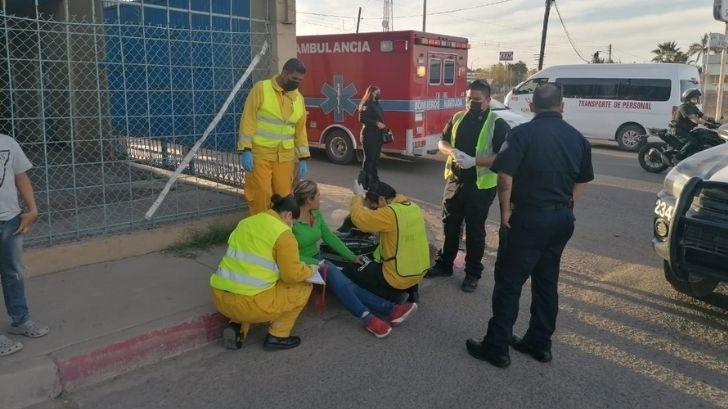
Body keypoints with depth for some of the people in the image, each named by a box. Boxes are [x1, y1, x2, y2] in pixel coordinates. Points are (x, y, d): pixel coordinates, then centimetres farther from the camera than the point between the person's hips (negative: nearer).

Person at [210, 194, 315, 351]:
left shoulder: (245, 222, 14)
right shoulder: (283, 233, -8)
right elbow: (293, 274, -11)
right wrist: (310, 270, 9)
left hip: (220, 298, 7)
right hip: (250, 304, -7)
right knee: (304, 286, 12)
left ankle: (236, 326, 15)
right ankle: (277, 336, 12)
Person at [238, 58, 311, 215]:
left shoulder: (299, 98, 9)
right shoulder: (261, 88, -6)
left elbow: (300, 130, 14)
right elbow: (248, 120, -9)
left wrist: (303, 158, 10)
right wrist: (245, 150, -15)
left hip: (285, 156, 4)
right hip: (260, 153, -4)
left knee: (284, 195, 5)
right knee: (261, 194, -5)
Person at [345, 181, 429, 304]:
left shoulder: (390, 213, -24)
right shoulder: (414, 207, 1)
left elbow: (359, 218, -24)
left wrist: (358, 196, -5)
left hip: (399, 278, -8)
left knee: (348, 272, 5)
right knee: (373, 263, 33)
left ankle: (393, 295, -1)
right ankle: (410, 289, 17)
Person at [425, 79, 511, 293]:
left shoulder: (497, 124, -10)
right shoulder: (458, 118, 7)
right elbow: (443, 142, 10)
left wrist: (474, 161, -27)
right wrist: (452, 152, -13)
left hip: (481, 185, -5)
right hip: (455, 180, 5)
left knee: (475, 230, 7)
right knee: (450, 225, 15)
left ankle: (473, 273, 20)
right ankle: (444, 264, 31)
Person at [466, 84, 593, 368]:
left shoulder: (524, 133, -11)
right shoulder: (577, 138, 9)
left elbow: (505, 175, -19)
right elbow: (582, 181, 15)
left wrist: (505, 210, -8)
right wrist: (565, 206, 17)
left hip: (529, 218, -6)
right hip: (563, 219, 6)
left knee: (509, 283, 2)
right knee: (547, 282, 16)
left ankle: (497, 347, 8)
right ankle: (540, 343, 27)